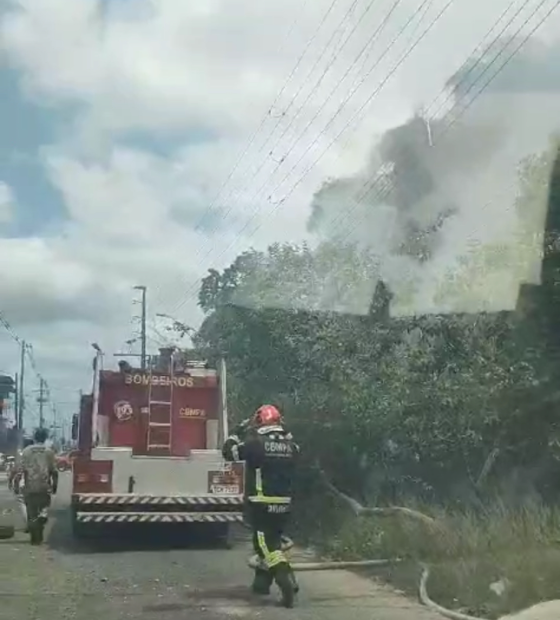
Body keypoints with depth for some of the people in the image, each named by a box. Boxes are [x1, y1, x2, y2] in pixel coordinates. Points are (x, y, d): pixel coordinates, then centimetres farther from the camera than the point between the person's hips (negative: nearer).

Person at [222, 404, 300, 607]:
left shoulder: (255, 442, -12)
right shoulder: (290, 446, 3)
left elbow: (228, 451, -1)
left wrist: (240, 429, 9)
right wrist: (284, 431, 22)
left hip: (261, 504, -6)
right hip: (284, 504, 6)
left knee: (267, 544, -4)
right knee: (271, 540, 21)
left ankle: (287, 581, -21)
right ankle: (262, 581, 31)